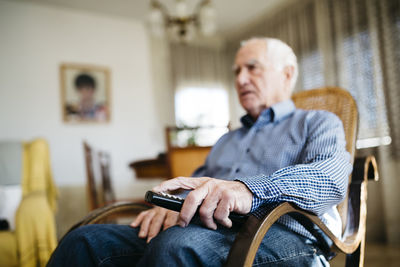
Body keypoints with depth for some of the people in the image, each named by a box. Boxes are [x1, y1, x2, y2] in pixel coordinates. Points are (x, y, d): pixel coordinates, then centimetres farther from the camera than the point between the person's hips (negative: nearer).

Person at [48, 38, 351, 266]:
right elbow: (196, 184, 28)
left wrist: (249, 189, -27)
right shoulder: (228, 139, 35)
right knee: (86, 240, -18)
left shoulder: (318, 123, 15)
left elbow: (331, 174, -7)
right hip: (209, 233, 6)